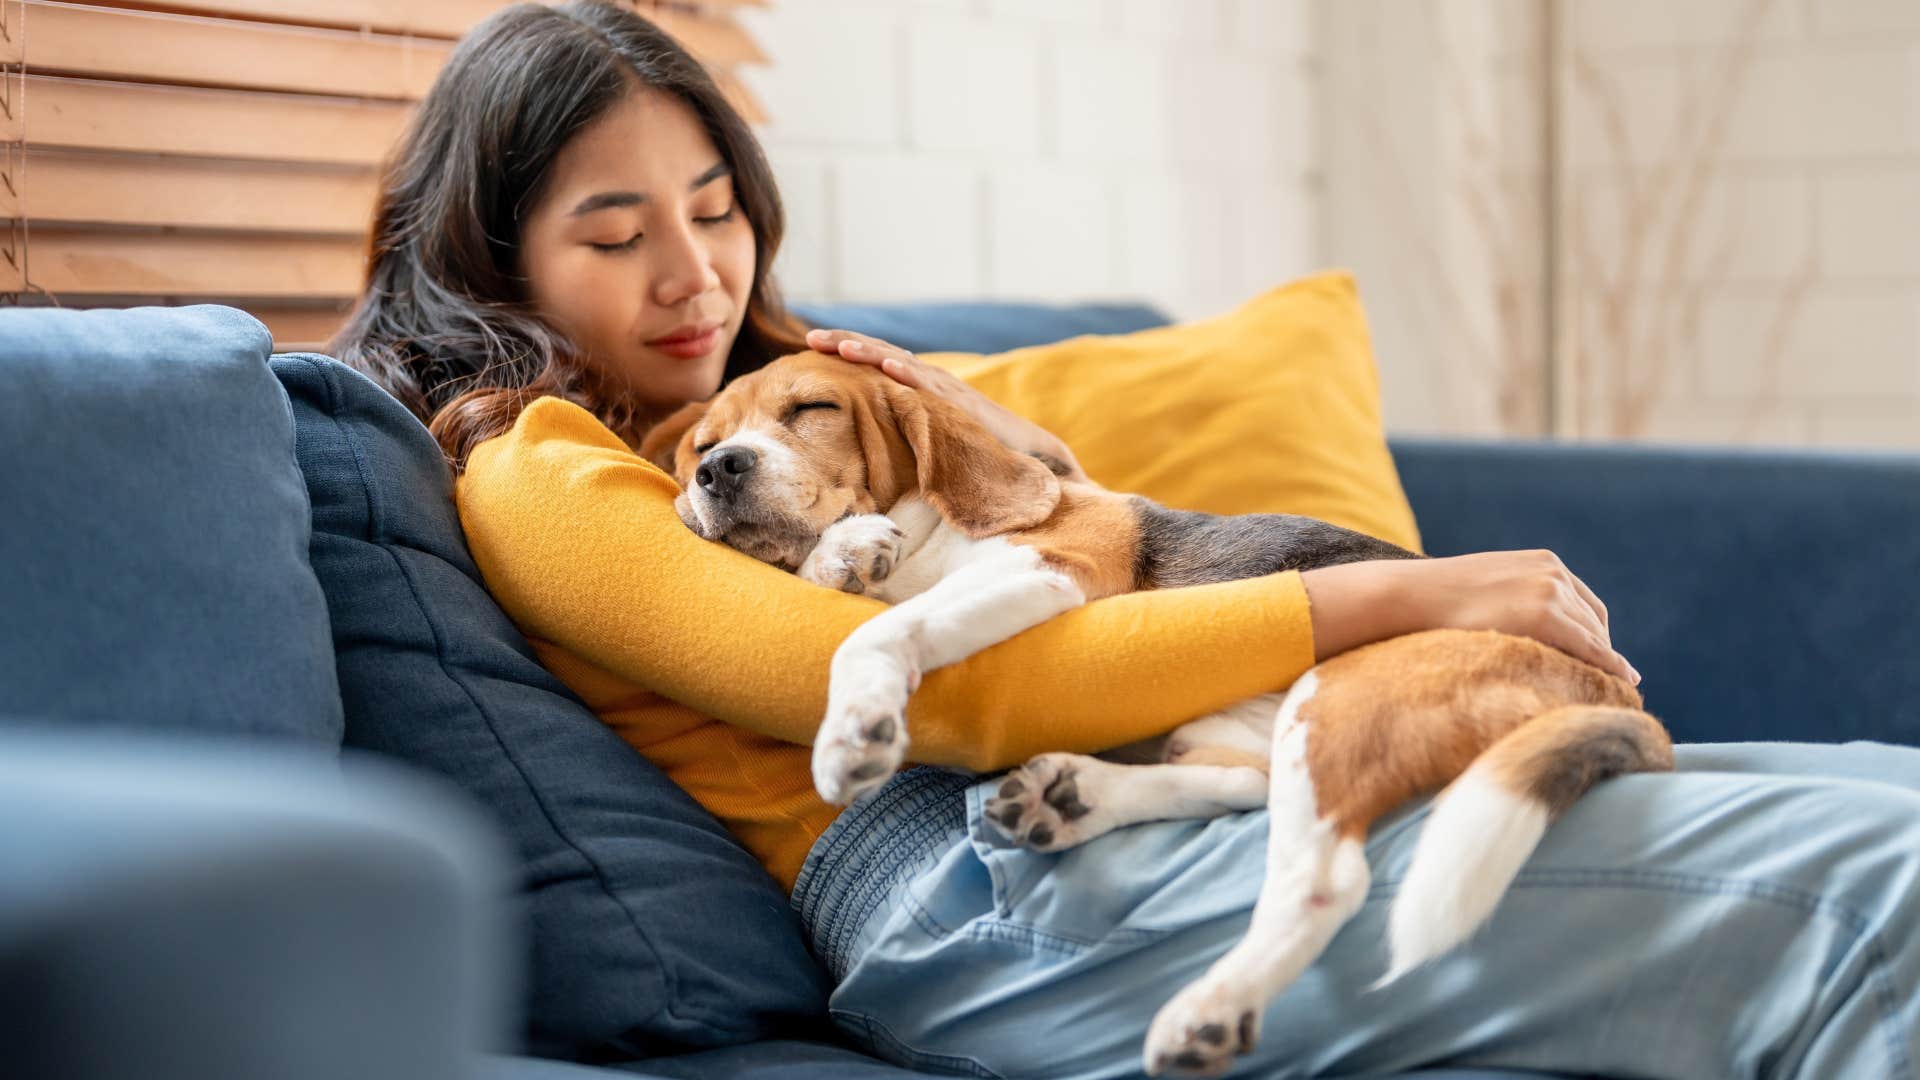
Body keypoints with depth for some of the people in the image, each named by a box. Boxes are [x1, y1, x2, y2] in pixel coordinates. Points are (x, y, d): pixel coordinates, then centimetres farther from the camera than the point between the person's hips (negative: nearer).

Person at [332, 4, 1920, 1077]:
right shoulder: (535, 478, 0)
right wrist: (1389, 598, -13)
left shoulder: (780, 386, 26)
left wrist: (1015, 454, 5)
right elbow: (940, 692, -13)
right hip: (975, 886, -9)